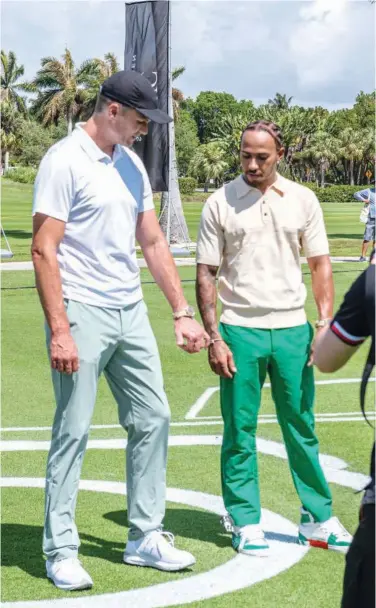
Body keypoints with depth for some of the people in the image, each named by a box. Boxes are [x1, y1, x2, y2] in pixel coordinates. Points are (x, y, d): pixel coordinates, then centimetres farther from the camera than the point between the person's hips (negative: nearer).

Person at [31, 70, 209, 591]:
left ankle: (145, 539, 22)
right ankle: (60, 551, 10)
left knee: (153, 420, 10)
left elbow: (153, 242, 17)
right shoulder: (65, 160, -11)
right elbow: (44, 250, -15)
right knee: (73, 433, -2)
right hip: (83, 314, -8)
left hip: (131, 313, 8)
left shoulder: (131, 163, 12)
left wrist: (182, 312, 12)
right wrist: (59, 331, -20)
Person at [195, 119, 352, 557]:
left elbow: (320, 264, 8)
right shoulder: (220, 203, -1)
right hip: (240, 329, -2)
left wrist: (325, 323, -2)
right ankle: (246, 522, 15)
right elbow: (206, 274, 0)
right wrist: (214, 337, -6)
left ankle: (317, 519, 20)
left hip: (292, 328, 2)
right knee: (240, 430, 4)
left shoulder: (302, 200, 5)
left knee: (301, 427, 9)